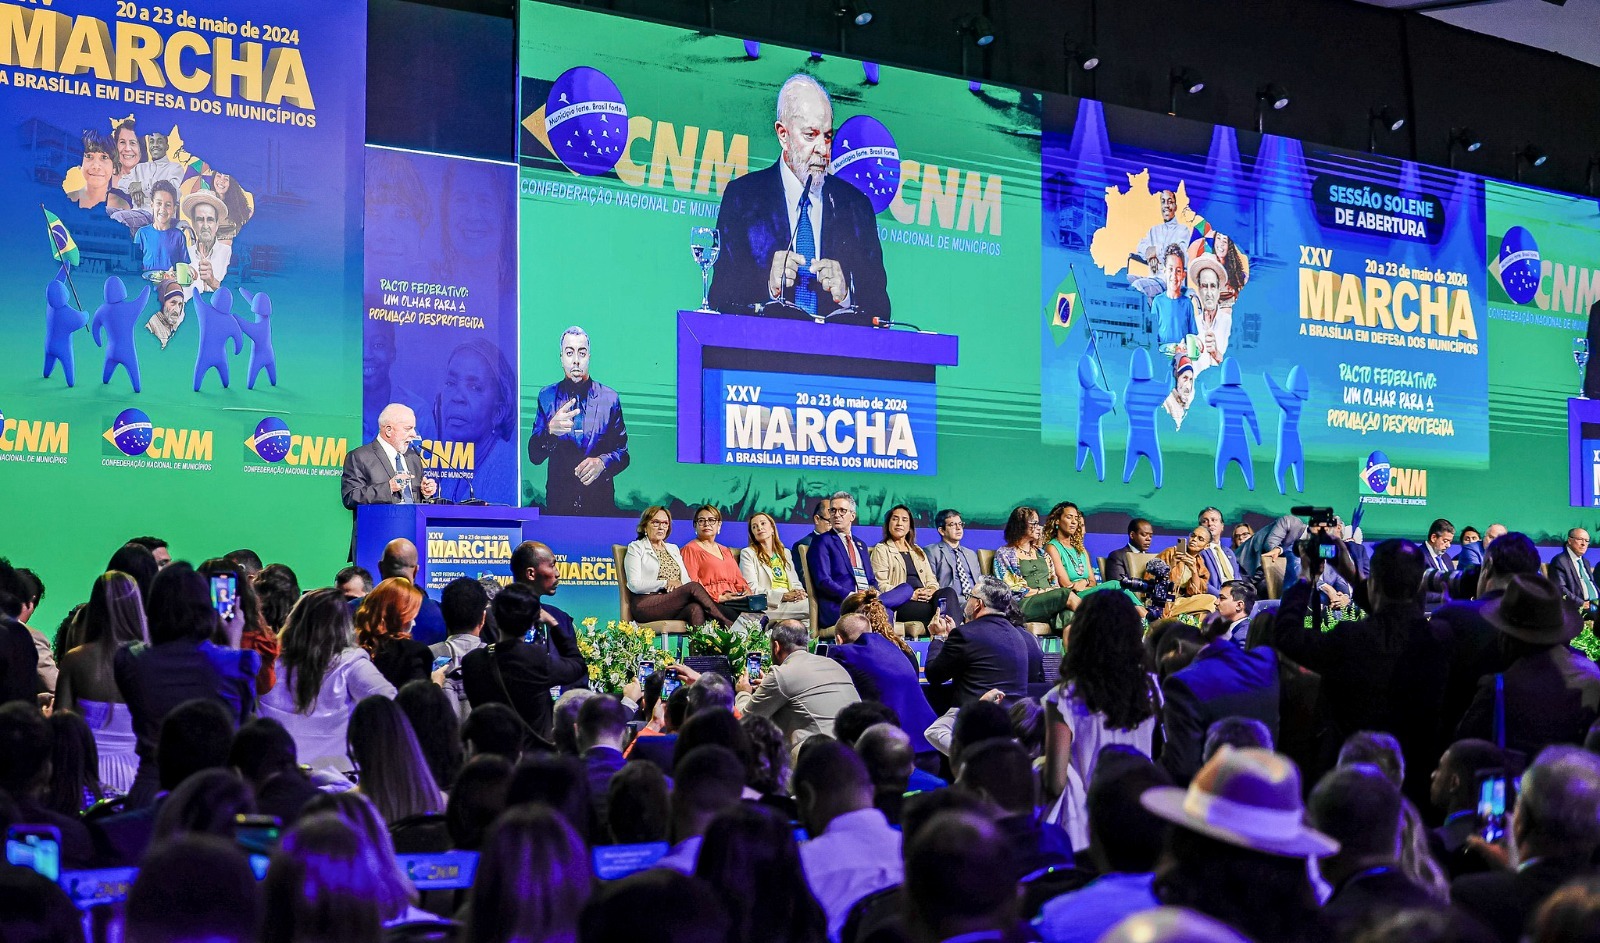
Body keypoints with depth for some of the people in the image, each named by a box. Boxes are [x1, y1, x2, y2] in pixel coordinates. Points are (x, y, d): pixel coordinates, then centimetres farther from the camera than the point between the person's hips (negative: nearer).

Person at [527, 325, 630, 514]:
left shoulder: (609, 398, 1)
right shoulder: (547, 396, 3)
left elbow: (622, 453, 3)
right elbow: (534, 456, -3)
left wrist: (602, 462, -19)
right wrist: (551, 430, -23)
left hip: (600, 503, 0)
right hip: (558, 503, 0)